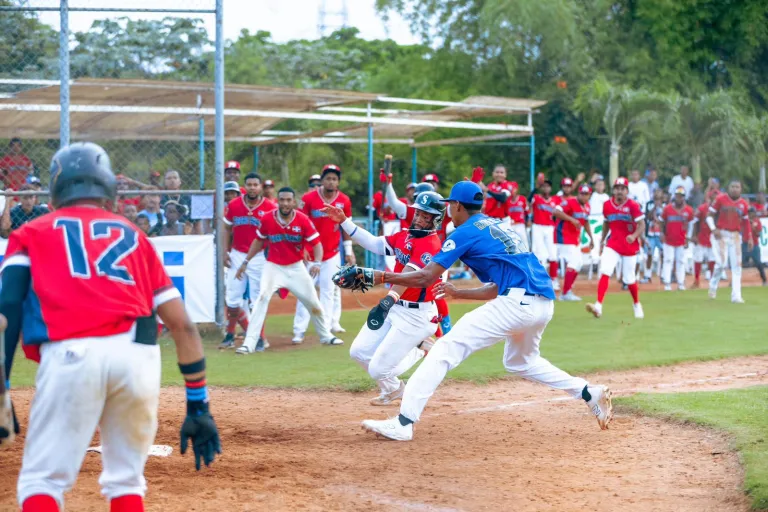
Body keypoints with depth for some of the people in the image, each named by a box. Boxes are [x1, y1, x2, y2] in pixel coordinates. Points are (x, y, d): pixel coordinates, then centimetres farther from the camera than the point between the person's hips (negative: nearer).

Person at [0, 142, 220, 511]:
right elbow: (182, 325, 20)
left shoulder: (32, 233, 21)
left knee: (42, 482, 2)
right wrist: (198, 406, 21)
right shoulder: (133, 236, 27)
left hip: (70, 354, -3)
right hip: (140, 355, 3)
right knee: (126, 479, 19)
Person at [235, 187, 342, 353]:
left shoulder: (303, 220, -15)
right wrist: (245, 262, 7)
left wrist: (317, 263, -32)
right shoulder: (267, 219, -12)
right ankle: (249, 343, -23)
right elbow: (258, 241, 6)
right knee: (262, 298, -21)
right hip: (273, 267, -1)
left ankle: (326, 336, 34)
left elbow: (316, 243, -14)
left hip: (296, 267, 1)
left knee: (313, 302, 8)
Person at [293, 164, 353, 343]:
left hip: (332, 253, 2)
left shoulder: (344, 201, -2)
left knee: (329, 290, 2)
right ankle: (299, 331, -1)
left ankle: (327, 327, 8)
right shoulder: (309, 198, -10)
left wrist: (348, 251, 9)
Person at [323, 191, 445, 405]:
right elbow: (374, 244, 12)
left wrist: (388, 301, -48)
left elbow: (410, 274, -34)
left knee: (378, 369, -11)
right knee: (359, 352, 7)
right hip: (394, 307, 9)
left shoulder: (431, 244, -20)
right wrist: (344, 221, 5)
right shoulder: (405, 235, 8)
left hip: (416, 315, -9)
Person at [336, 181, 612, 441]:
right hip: (544, 303, 8)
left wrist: (379, 276, 3)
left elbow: (425, 277, -4)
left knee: (447, 348, -8)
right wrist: (457, 293, 32)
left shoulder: (465, 232, 3)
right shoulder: (500, 226, 26)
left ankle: (403, 422, -18)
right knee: (520, 362, 33)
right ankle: (590, 393, 27)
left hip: (518, 302, -8)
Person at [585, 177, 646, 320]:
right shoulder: (607, 205, 2)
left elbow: (642, 225, -14)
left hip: (630, 246, -2)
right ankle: (598, 306, -25)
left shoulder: (633, 206, -10)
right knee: (605, 272, -18)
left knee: (629, 279, 7)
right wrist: (602, 241, 18)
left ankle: (636, 304, 34)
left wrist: (634, 236, -32)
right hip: (612, 244, 2)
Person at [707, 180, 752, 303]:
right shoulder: (720, 199, -4)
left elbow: (746, 222, 15)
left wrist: (749, 238, 9)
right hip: (720, 235, -3)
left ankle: (736, 296, 2)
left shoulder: (743, 204, 6)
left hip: (735, 236, 3)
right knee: (721, 263, -13)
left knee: (737, 265, -1)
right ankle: (713, 286, 15)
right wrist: (714, 229, -16)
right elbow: (709, 215, -1)